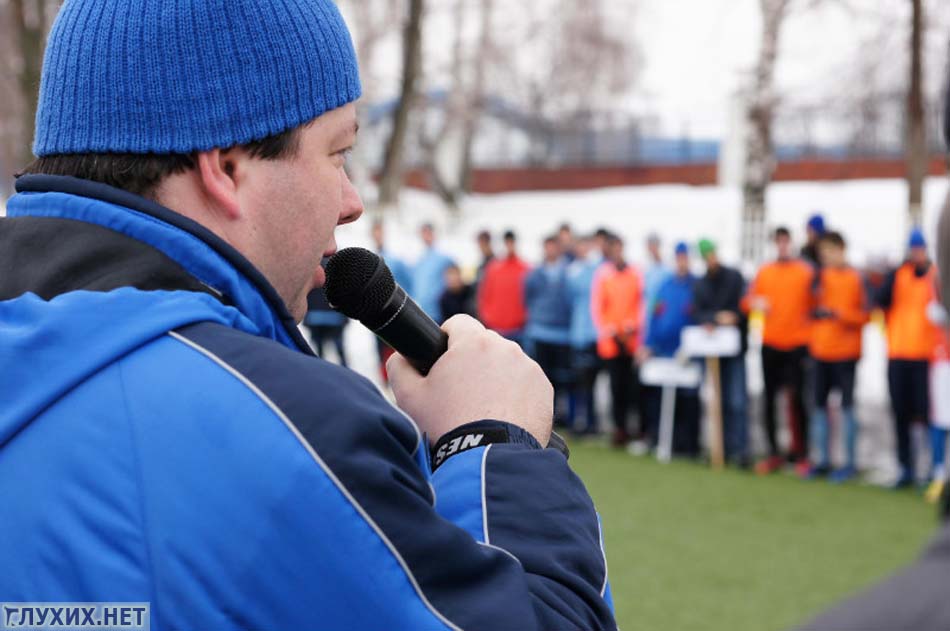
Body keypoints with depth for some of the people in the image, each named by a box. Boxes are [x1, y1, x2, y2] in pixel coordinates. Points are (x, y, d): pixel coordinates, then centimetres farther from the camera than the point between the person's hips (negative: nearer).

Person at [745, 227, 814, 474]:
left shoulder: (806, 271, 0)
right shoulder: (764, 272, 9)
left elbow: (815, 303, -1)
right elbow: (748, 301, 11)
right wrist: (755, 303, -10)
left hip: (798, 344, -3)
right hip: (771, 344, 3)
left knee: (797, 397, -6)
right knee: (770, 398, 5)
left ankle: (801, 454, 2)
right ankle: (774, 453, 12)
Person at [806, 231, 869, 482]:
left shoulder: (857, 278, -6)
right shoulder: (820, 276, 9)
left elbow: (865, 315, -9)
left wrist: (838, 313, -20)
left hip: (846, 352, -5)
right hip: (820, 351, 5)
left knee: (847, 405, -3)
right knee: (819, 405, 7)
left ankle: (850, 463, 4)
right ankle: (823, 460, 16)